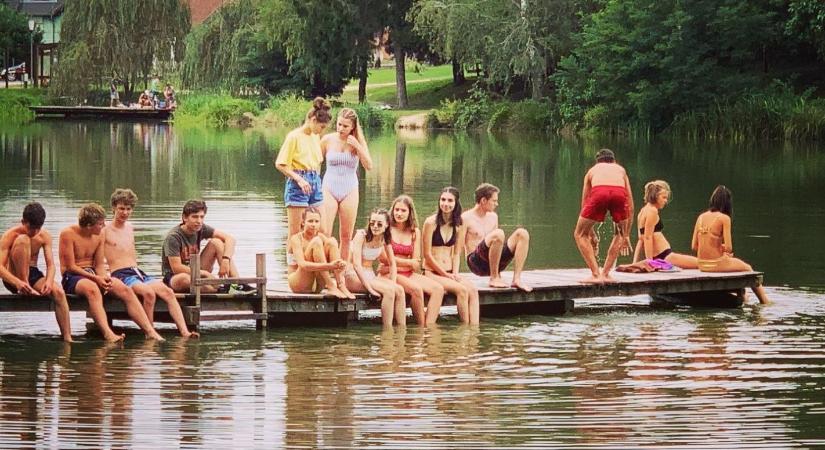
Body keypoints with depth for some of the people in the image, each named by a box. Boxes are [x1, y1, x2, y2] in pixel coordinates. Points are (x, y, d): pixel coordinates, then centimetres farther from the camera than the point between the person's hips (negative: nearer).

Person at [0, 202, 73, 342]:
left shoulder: (44, 236, 0)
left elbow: (50, 264, -4)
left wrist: (49, 281, -28)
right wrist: (18, 283, -37)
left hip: (33, 275, 4)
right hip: (14, 278, -4)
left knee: (59, 292, -28)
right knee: (23, 240, -26)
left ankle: (67, 338, -28)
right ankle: (23, 287, -24)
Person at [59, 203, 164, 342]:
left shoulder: (99, 236, 8)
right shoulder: (68, 234, -12)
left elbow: (99, 265, 10)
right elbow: (71, 267, -14)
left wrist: (104, 278, -14)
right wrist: (95, 278, -22)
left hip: (93, 274, 6)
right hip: (72, 277, -6)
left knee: (124, 289, -18)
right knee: (93, 289, -40)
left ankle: (150, 332, -25)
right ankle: (108, 334, -56)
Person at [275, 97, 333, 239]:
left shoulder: (316, 137, 11)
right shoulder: (294, 136, -9)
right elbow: (280, 164, -11)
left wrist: (316, 180, 11)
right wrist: (299, 180, -19)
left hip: (315, 182, 7)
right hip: (297, 184, -7)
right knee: (295, 232, -3)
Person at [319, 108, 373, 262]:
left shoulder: (358, 141, -1)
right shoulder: (328, 140, -3)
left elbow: (369, 166, -8)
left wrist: (357, 146, -18)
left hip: (349, 191, 1)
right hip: (329, 189, -1)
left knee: (346, 236, 5)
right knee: (324, 233, -11)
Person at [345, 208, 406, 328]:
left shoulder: (385, 239, 4)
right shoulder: (361, 235, -15)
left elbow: (392, 264, 11)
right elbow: (356, 264, -23)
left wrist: (393, 283, -6)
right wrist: (369, 288, -28)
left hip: (370, 276, 6)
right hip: (353, 276, -6)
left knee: (399, 290, -19)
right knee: (388, 290, -28)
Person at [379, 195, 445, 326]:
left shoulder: (415, 232, 12)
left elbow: (416, 263, 8)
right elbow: (383, 258, -7)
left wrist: (395, 261, -6)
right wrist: (408, 262, -6)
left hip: (409, 274, 5)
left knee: (438, 289, -18)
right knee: (416, 289, -32)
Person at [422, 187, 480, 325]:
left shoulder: (459, 225, 9)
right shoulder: (431, 222, -7)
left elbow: (456, 253, 13)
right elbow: (427, 254, -7)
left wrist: (455, 273, -4)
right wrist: (446, 274, -10)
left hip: (450, 272, 5)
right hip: (431, 272, -5)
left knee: (473, 290, -24)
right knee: (462, 290, -28)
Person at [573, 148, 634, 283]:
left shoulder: (593, 170, 37)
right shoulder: (621, 170, 38)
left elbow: (585, 205, 38)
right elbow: (630, 206, 37)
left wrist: (591, 234, 47)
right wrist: (626, 236, 43)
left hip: (599, 192, -1)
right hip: (619, 193, 1)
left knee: (580, 234, 17)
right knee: (620, 233, 28)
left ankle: (596, 275, 5)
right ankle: (605, 274, 20)